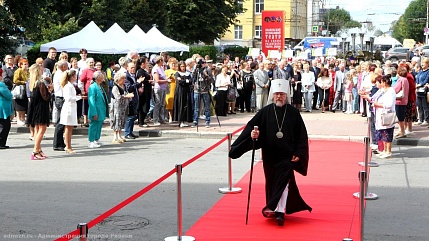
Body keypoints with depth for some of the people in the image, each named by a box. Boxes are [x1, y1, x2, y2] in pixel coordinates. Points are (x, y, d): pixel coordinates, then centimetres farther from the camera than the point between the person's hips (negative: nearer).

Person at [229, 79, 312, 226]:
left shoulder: (293, 113, -1)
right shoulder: (265, 112, 0)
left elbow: (301, 136, 0)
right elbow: (251, 127, -5)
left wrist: (298, 153, -7)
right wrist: (252, 134, -27)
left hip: (287, 155, -2)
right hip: (270, 155, 2)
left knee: (283, 181, -11)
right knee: (272, 182, 11)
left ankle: (279, 210, -11)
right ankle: (279, 210, 27)